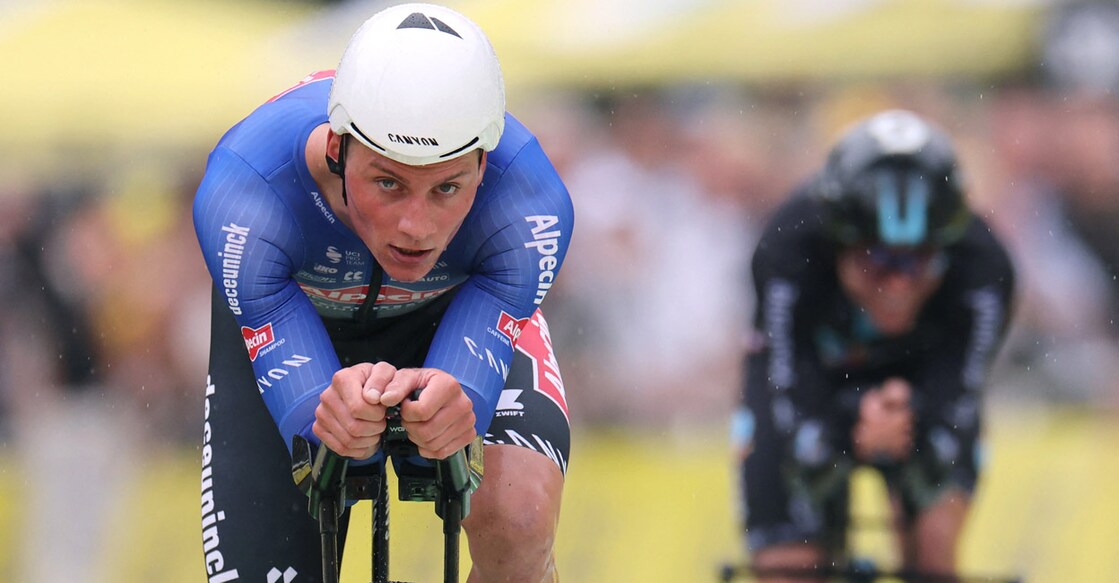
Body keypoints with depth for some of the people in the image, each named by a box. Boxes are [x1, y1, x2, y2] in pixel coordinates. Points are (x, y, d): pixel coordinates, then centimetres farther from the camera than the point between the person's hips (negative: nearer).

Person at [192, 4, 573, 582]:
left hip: (460, 311, 0)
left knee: (519, 521, -29)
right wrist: (334, 419, -64)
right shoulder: (243, 193, -39)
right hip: (281, 317, 0)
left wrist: (449, 410, -63)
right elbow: (308, 421, -40)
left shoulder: (531, 203, -37)